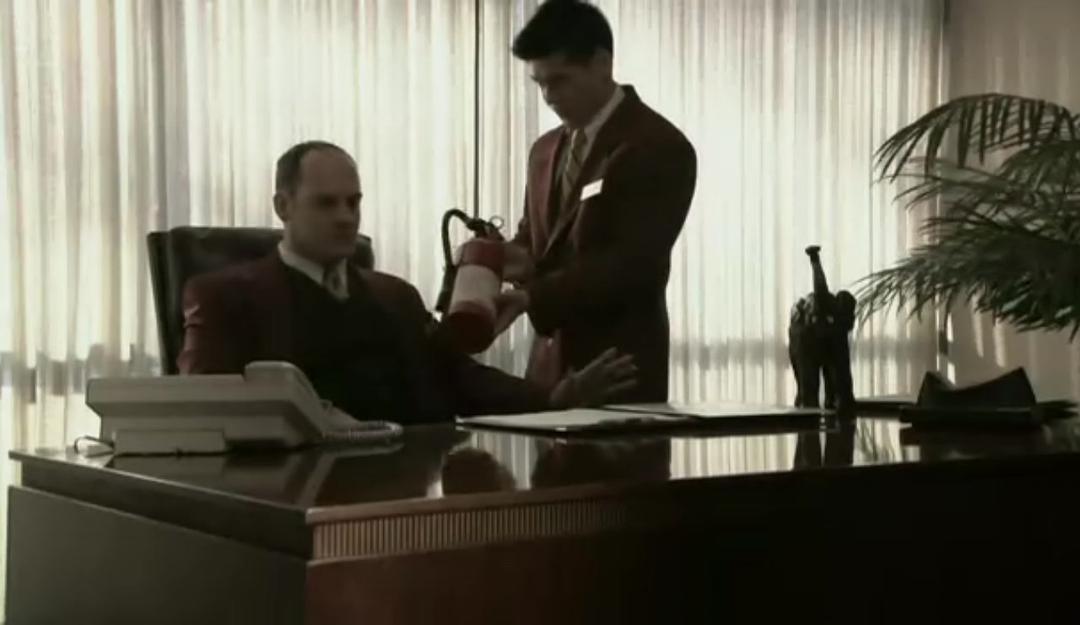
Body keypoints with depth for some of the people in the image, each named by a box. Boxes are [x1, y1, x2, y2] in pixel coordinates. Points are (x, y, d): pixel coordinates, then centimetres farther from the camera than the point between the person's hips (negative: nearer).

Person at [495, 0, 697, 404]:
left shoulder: (659, 148, -10)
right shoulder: (546, 150, 14)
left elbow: (632, 263, -18)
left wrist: (531, 298, -24)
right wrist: (516, 260, -6)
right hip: (551, 367, 7)